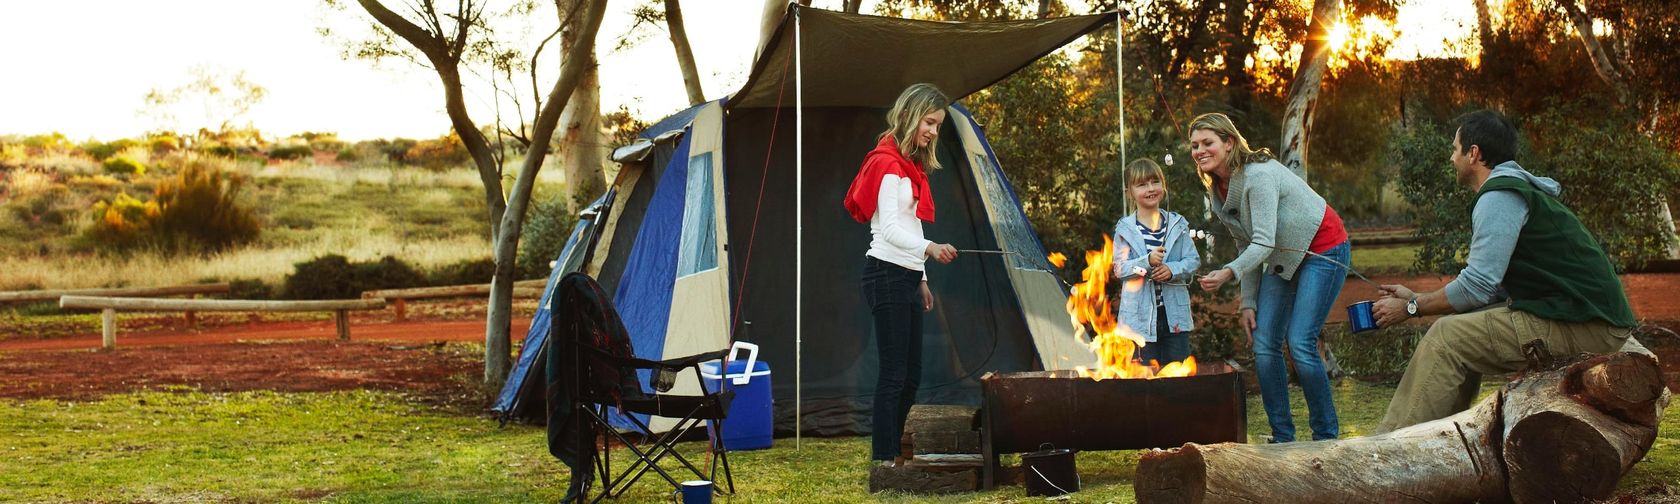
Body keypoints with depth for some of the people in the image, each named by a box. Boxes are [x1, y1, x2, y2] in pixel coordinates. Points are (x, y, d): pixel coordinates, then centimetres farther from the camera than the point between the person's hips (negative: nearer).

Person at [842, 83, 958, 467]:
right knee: (894, 374, -10)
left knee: (911, 374, 10)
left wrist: (921, 279, 20)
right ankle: (883, 459, -7)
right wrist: (929, 249, -37)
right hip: (887, 275, -10)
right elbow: (890, 229, -21)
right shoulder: (888, 164, -12)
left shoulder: (911, 165, 18)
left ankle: (894, 454, 16)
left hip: (906, 277, 10)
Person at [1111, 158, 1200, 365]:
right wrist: (1147, 262, -23)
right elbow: (1119, 268, -7)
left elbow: (1193, 260, 4)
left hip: (1175, 315, 2)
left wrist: (1172, 269, -15)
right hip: (1141, 315, -2)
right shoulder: (1125, 229, 0)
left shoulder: (1178, 224, 6)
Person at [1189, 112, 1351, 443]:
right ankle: (1282, 437, 5)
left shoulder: (1259, 175, -26)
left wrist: (1229, 273, -49)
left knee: (1300, 343, -17)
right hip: (1283, 258, 8)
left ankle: (1327, 435, -3)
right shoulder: (1217, 192, 1)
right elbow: (1246, 246, 8)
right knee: (1264, 345, -3)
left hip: (1322, 250, -8)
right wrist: (1248, 302, 3)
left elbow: (1263, 242, -34)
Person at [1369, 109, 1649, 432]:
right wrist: (1417, 298, 19)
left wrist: (1411, 308, -4)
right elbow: (1490, 285, 21)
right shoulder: (1518, 189, 22)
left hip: (1583, 327, -11)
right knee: (1465, 327, 16)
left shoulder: (1499, 197, -11)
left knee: (1448, 336, -15)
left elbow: (1477, 286, -17)